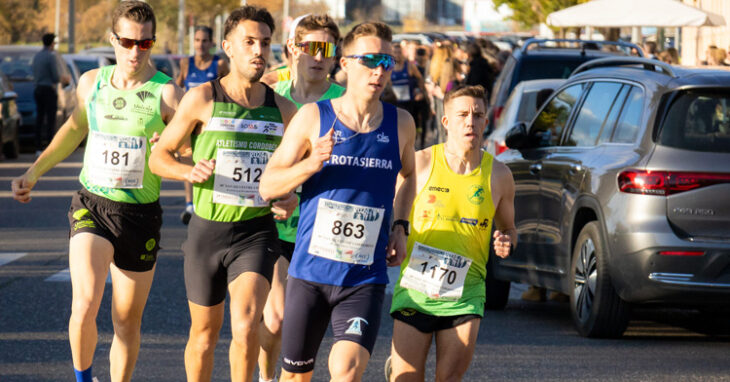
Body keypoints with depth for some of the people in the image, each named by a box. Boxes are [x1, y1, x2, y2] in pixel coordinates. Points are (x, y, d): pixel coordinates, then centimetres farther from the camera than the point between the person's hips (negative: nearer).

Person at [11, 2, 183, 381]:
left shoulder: (167, 94, -8)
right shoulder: (92, 82, 3)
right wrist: (32, 173, 22)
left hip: (140, 215, -1)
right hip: (92, 206, 1)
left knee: (127, 321, 9)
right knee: (85, 304, -19)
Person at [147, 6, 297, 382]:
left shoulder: (283, 110, 6)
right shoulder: (202, 99, -3)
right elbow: (158, 157, 1)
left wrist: (291, 197, -1)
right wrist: (189, 171, -20)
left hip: (256, 232, 0)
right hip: (208, 228, 0)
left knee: (246, 325, -20)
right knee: (204, 332, 12)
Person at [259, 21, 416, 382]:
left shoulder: (400, 124, 4)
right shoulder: (313, 117, -3)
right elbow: (267, 185, -1)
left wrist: (400, 226, 11)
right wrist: (311, 165, -19)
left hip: (365, 278, 0)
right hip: (309, 271, 0)